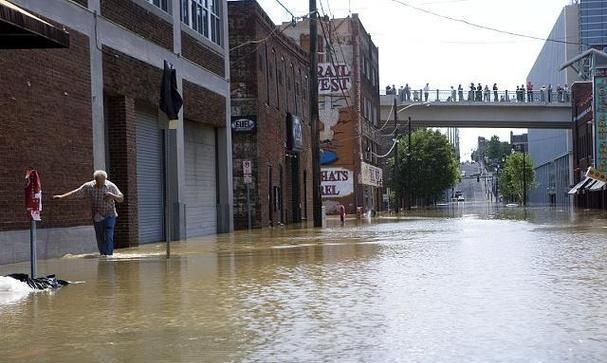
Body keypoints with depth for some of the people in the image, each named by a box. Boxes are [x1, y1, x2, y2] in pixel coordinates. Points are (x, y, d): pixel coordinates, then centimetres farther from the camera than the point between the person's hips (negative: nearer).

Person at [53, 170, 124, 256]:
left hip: (109, 216, -3)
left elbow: (121, 199, -6)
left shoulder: (111, 186, -7)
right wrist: (62, 196, -4)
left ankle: (109, 255, -14)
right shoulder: (88, 186, -4)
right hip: (97, 216, 3)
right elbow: (75, 192, 1)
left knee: (108, 237, -13)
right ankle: (102, 255, 17)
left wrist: (112, 196, -25)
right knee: (99, 238, 6)